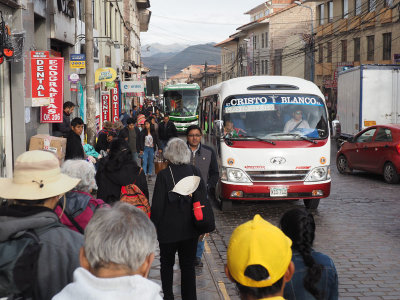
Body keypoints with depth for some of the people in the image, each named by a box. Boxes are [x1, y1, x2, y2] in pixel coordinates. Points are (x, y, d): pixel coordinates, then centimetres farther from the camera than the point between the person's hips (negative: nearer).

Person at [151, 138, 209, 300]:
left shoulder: (163, 175, -16)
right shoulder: (195, 172, -5)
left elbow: (157, 204, -13)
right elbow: (203, 200, 1)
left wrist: (154, 225, -1)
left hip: (168, 228, -3)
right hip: (190, 229, 3)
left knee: (167, 264, 15)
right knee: (188, 265, 12)